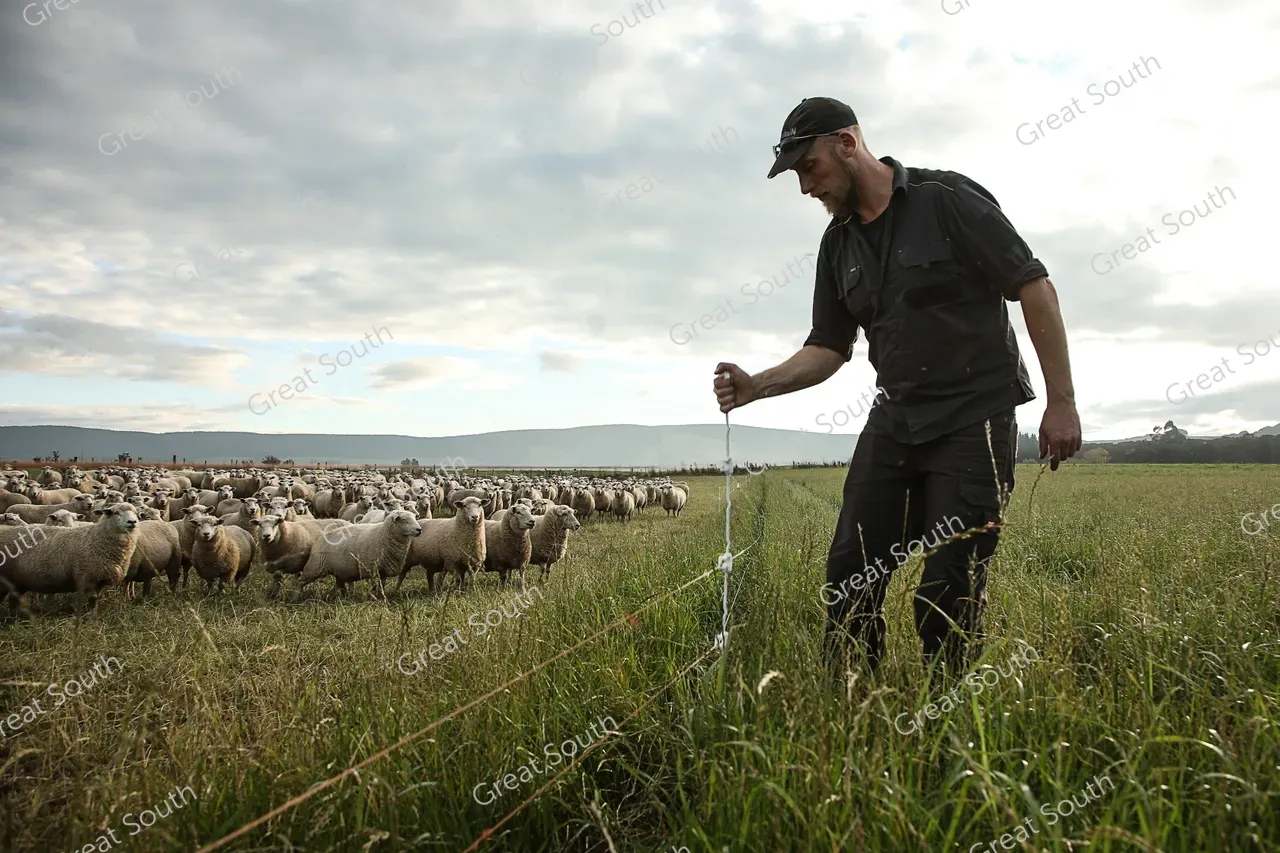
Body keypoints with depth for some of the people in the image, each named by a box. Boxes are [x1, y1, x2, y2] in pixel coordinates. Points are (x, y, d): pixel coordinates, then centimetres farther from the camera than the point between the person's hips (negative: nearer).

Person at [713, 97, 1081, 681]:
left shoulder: (948, 199, -10)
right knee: (851, 571, 2)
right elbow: (828, 347, 11)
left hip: (975, 419, -6)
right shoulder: (838, 244, 10)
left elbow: (1036, 289, -10)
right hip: (894, 417, 6)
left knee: (948, 586, -5)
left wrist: (1061, 402, -12)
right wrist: (757, 386, -6)